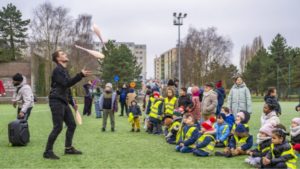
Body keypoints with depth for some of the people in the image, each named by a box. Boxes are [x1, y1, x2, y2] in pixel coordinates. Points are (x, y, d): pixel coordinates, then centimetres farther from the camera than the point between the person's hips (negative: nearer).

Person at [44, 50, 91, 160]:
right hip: (56, 102, -9)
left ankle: (68, 148, 20)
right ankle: (48, 152, 0)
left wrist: (72, 102, 25)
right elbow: (66, 83, -25)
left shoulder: (64, 70, 18)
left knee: (72, 124, 10)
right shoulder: (57, 70, -12)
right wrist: (81, 75, -30)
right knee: (58, 127, -10)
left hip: (64, 102, 9)